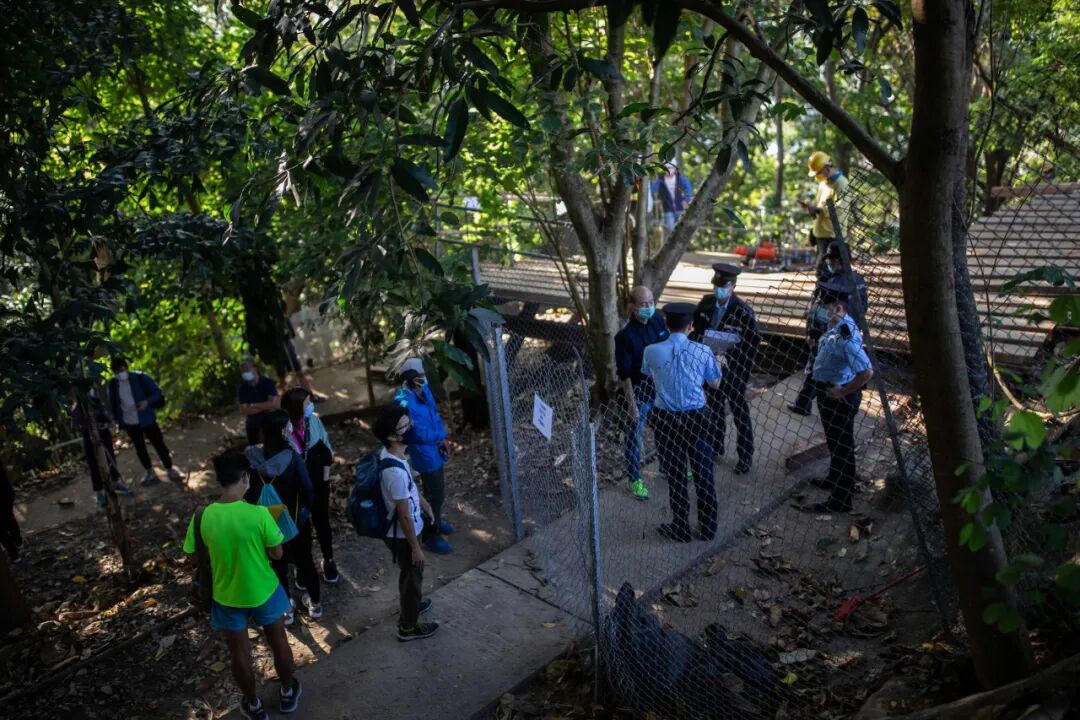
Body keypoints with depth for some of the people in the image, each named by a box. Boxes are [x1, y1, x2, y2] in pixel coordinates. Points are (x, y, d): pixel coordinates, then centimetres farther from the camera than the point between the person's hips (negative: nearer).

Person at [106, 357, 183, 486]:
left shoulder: (140, 378, -11)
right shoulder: (113, 384, -3)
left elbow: (158, 392, -8)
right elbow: (112, 403, 8)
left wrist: (147, 402, -24)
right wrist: (116, 420, 5)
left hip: (146, 419, -3)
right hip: (129, 423, 3)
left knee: (159, 444, 2)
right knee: (140, 448, 13)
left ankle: (170, 470, 14)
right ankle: (149, 472, 28)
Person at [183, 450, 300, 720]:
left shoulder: (202, 517, -19)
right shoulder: (259, 513, -26)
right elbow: (277, 554, -15)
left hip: (227, 596, 2)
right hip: (263, 592, -1)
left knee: (240, 653, 23)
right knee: (278, 642, 24)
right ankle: (288, 693, 44)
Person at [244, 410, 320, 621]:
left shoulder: (251, 456, -17)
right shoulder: (292, 458, -27)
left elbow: (247, 492, -6)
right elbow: (307, 491, -18)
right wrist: (307, 509, 3)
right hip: (295, 520, -2)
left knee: (278, 564, 21)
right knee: (304, 560, 21)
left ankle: (285, 608, 36)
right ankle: (315, 603, 38)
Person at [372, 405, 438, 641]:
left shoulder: (390, 453, -9)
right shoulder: (395, 471, -38)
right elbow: (404, 515, -27)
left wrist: (421, 500, 23)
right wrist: (415, 547, -17)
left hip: (401, 530, 9)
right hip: (403, 534, -9)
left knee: (410, 574, 30)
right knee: (412, 575, 14)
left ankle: (411, 604, 55)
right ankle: (408, 626, 35)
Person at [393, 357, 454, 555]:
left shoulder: (424, 390, -2)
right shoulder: (405, 402, -30)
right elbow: (420, 434, -28)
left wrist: (443, 438, -3)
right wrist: (440, 436, -12)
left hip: (435, 449, 9)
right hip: (425, 454, -9)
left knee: (438, 490, 26)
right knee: (434, 495, 5)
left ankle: (436, 521, 48)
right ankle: (430, 536, 23)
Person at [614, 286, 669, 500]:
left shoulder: (658, 321, -6)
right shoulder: (625, 335, -24)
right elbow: (624, 374, -20)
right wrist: (631, 404, -18)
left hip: (662, 387, 6)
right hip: (640, 393, -6)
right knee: (635, 437, 10)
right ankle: (634, 479, 28)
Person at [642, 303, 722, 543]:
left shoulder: (652, 351, -11)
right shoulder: (702, 351, -11)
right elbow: (714, 383, 4)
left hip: (666, 419, 0)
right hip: (697, 417, 1)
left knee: (676, 475, 13)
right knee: (704, 473, 15)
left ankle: (681, 529, 27)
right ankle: (708, 528, 29)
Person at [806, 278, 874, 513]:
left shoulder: (846, 335, -29)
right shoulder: (835, 327, -1)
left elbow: (866, 372, -34)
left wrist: (842, 392, -23)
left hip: (839, 396, -9)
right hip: (827, 391, 9)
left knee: (842, 445, 5)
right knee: (833, 441, 28)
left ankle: (840, 500, 20)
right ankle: (834, 479, 50)